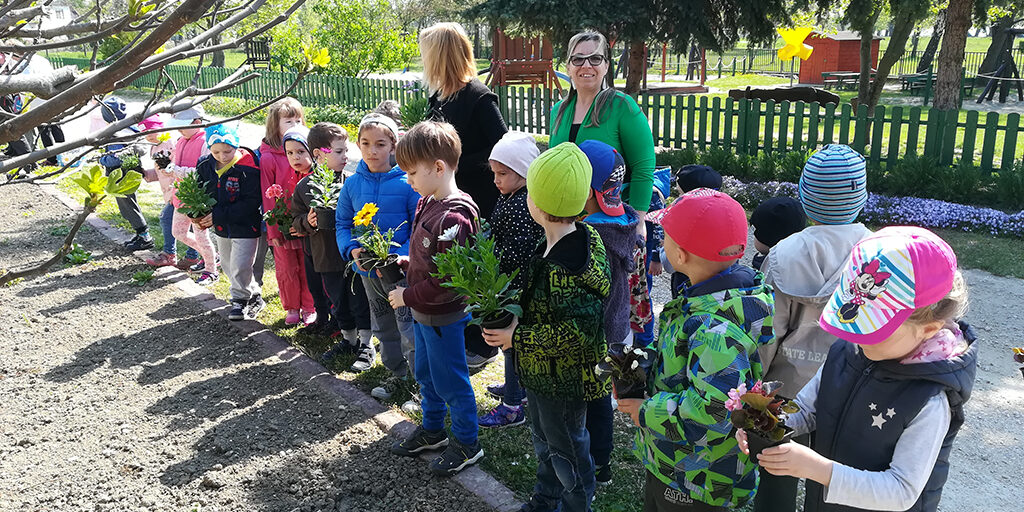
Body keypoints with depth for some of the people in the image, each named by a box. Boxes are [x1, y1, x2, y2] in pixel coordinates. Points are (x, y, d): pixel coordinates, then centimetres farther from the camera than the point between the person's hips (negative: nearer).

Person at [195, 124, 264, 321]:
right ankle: (254, 296, 33)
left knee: (239, 267, -5)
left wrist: (218, 216, -25)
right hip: (221, 228, 8)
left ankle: (240, 301, 17)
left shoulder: (247, 169, -22)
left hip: (244, 226, -7)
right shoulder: (206, 167, -3)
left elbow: (251, 203, -24)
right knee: (228, 266, 18)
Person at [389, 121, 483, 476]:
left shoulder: (454, 217, -27)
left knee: (450, 381, 8)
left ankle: (466, 443, 27)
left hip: (444, 316, -9)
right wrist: (407, 262, 2)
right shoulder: (427, 203, 3)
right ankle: (432, 430, 45)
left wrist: (408, 296, -19)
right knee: (426, 374, 24)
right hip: (424, 312, 10)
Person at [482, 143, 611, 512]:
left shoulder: (565, 266, -33)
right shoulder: (553, 247, -2)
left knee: (566, 448, 14)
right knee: (544, 438, 28)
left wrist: (517, 337, -26)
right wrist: (516, 319, -4)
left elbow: (577, 332, -33)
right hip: (542, 371, 10)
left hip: (563, 379, -10)